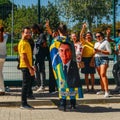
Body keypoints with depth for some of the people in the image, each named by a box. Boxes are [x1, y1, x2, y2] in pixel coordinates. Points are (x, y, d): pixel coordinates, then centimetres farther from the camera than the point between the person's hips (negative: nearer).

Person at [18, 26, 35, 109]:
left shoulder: (27, 42, 18)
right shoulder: (23, 43, -13)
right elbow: (24, 57, -20)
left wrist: (31, 66, 20)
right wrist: (30, 68, -21)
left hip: (27, 66, 10)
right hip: (25, 67, -10)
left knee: (27, 84, 11)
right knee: (26, 84, -6)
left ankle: (24, 103, 17)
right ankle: (24, 103, -1)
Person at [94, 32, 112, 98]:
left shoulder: (106, 42, 0)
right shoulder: (96, 43, 21)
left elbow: (109, 52, -7)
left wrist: (100, 51, -14)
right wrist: (95, 52, 1)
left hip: (104, 58, -7)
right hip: (97, 59, 7)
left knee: (103, 74, -20)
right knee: (100, 75, 5)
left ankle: (107, 91, -23)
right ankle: (103, 90, 13)